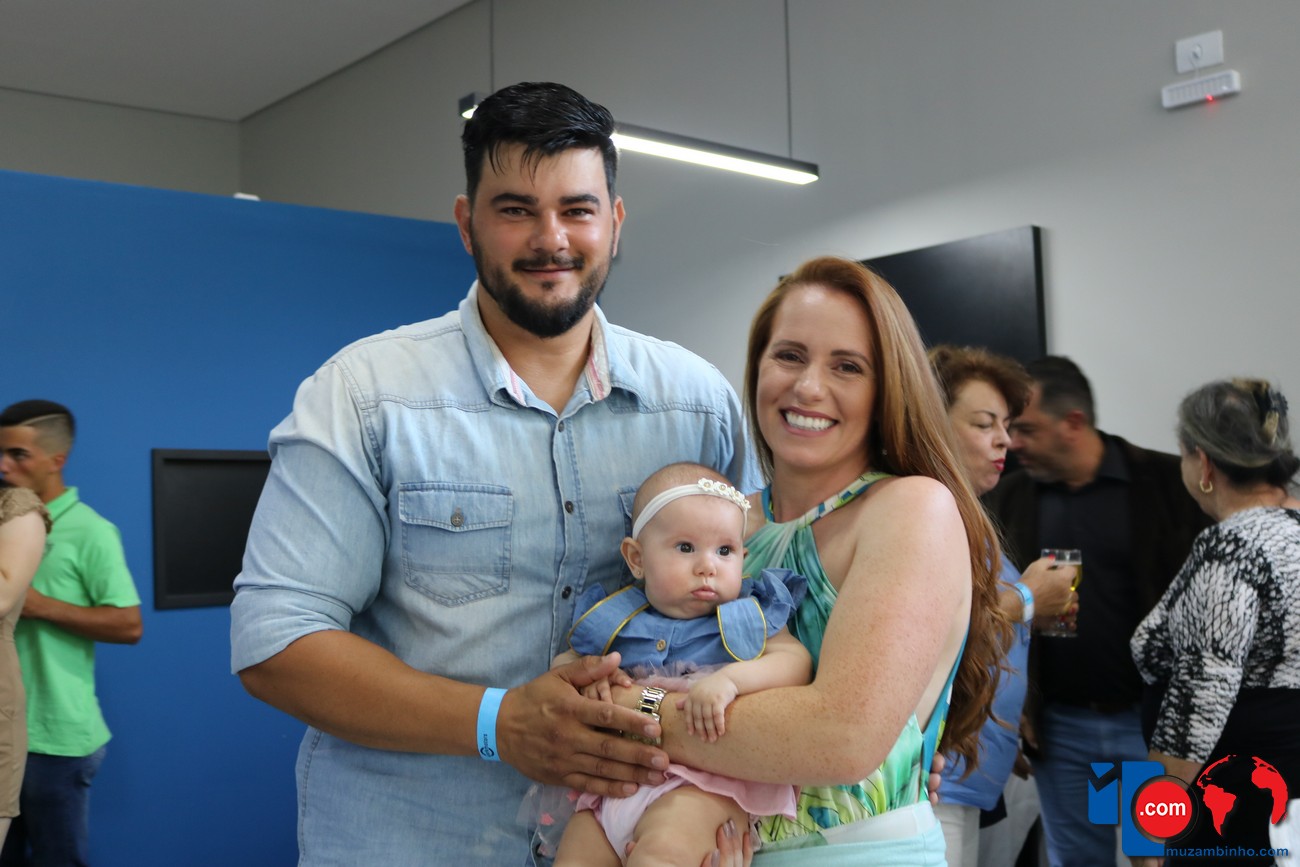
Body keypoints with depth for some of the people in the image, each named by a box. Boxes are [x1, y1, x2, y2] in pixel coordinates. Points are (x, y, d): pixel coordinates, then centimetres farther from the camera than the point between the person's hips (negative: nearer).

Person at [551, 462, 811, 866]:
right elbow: (564, 662, 21)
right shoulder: (614, 621, 15)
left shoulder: (747, 616, 8)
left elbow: (797, 662, -5)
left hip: (707, 780, -4)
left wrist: (731, 678, -23)